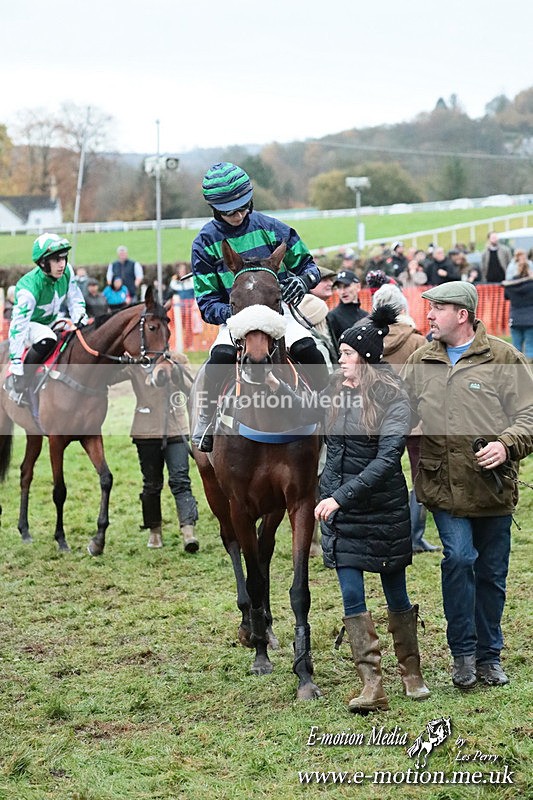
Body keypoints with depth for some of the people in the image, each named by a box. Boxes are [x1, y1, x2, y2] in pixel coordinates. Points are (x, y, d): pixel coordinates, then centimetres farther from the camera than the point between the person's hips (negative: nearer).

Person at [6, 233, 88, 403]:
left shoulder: (66, 272, -17)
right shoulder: (29, 288, -35)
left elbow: (75, 300, -1)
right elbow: (18, 326, -36)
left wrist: (80, 319, -19)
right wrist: (16, 363, -38)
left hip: (52, 321, 7)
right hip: (29, 325, -7)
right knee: (47, 339, -36)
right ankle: (20, 384, -23)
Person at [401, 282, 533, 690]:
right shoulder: (419, 363, 10)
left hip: (493, 487, -1)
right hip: (443, 488, 1)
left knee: (492, 573, 9)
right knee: (459, 557, -16)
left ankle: (489, 656, 25)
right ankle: (463, 653, -2)